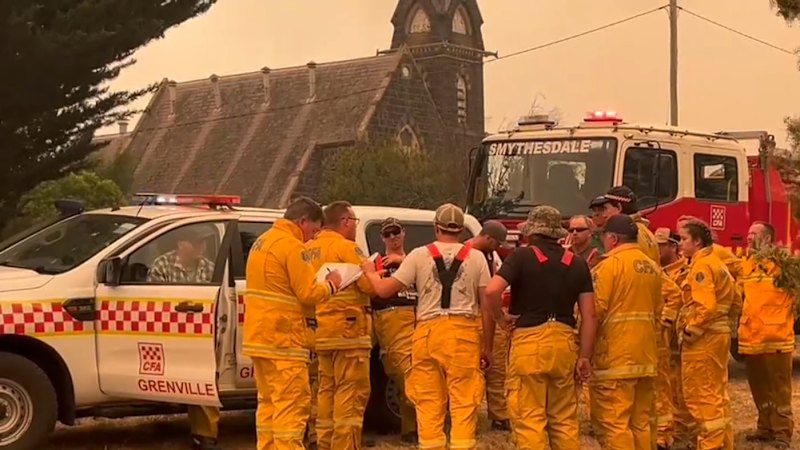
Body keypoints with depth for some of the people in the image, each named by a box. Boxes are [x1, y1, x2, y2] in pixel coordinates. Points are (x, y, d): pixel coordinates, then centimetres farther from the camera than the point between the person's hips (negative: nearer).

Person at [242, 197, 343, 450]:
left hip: (259, 337, 10)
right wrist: (331, 285, 1)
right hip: (283, 340, -9)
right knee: (293, 403, -8)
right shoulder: (292, 246, -13)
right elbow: (308, 294, -16)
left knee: (269, 401, 14)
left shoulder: (262, 242, 17)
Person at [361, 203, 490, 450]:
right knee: (464, 402, 1)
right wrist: (487, 346, 12)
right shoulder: (476, 257, 5)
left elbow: (384, 290, 3)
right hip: (464, 332, 0)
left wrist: (369, 272, 24)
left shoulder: (420, 255, 3)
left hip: (428, 331, 0)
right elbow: (487, 304, 4)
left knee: (429, 402, 6)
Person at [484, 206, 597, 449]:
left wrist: (500, 316, 0)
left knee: (529, 418, -1)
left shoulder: (522, 256, -3)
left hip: (529, 340, -4)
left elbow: (492, 291, -18)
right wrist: (585, 356, 6)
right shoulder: (577, 263, 9)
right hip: (564, 341, 4)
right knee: (565, 419, 13)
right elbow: (589, 315, 4)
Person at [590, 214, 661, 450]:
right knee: (642, 420, 14)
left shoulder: (610, 264, -12)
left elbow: (596, 309, -15)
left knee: (613, 421, -5)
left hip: (616, 354, -8)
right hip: (645, 353, 8)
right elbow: (657, 309, 14)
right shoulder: (652, 267, 11)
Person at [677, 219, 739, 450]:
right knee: (716, 393, 16)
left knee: (700, 395, -4)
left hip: (702, 339, -10)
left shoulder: (701, 265, -15)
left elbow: (705, 306, -25)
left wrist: (688, 331, -16)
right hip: (718, 335, 10)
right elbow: (735, 303, 18)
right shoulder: (717, 263, 16)